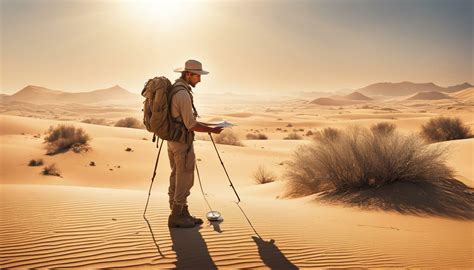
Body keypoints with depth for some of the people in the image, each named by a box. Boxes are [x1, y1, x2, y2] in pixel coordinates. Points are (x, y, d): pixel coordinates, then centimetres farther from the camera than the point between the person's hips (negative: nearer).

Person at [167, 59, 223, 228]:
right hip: (183, 141, -10)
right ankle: (177, 217, 10)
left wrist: (202, 124, 18)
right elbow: (190, 125, -21)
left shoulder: (173, 88, 10)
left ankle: (182, 214, 26)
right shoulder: (183, 93, -21)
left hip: (172, 139, 10)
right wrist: (212, 130, -11)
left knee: (176, 178, 14)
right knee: (185, 180, 0)